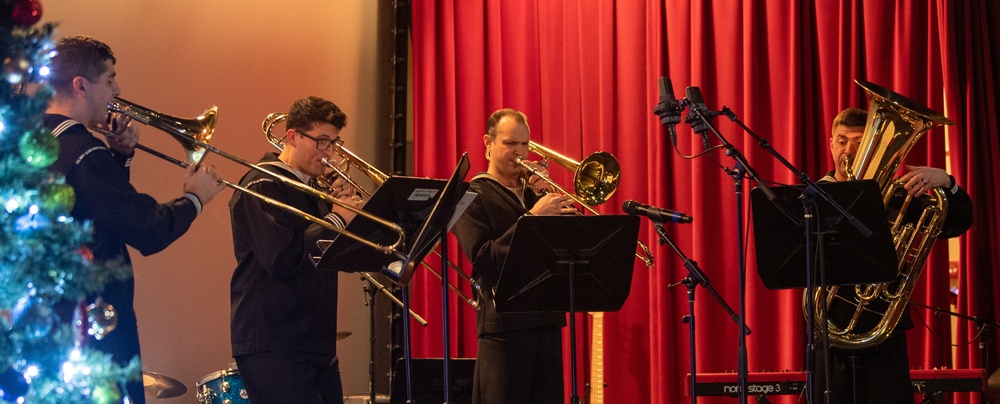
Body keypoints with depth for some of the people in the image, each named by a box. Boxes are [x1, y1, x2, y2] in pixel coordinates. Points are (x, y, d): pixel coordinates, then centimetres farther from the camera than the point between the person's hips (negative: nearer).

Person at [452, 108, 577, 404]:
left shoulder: (535, 193, 19)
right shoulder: (473, 196, 0)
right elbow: (483, 260, -14)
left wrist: (547, 195, -1)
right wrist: (532, 217, -18)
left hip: (547, 321, 6)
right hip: (505, 325, -6)